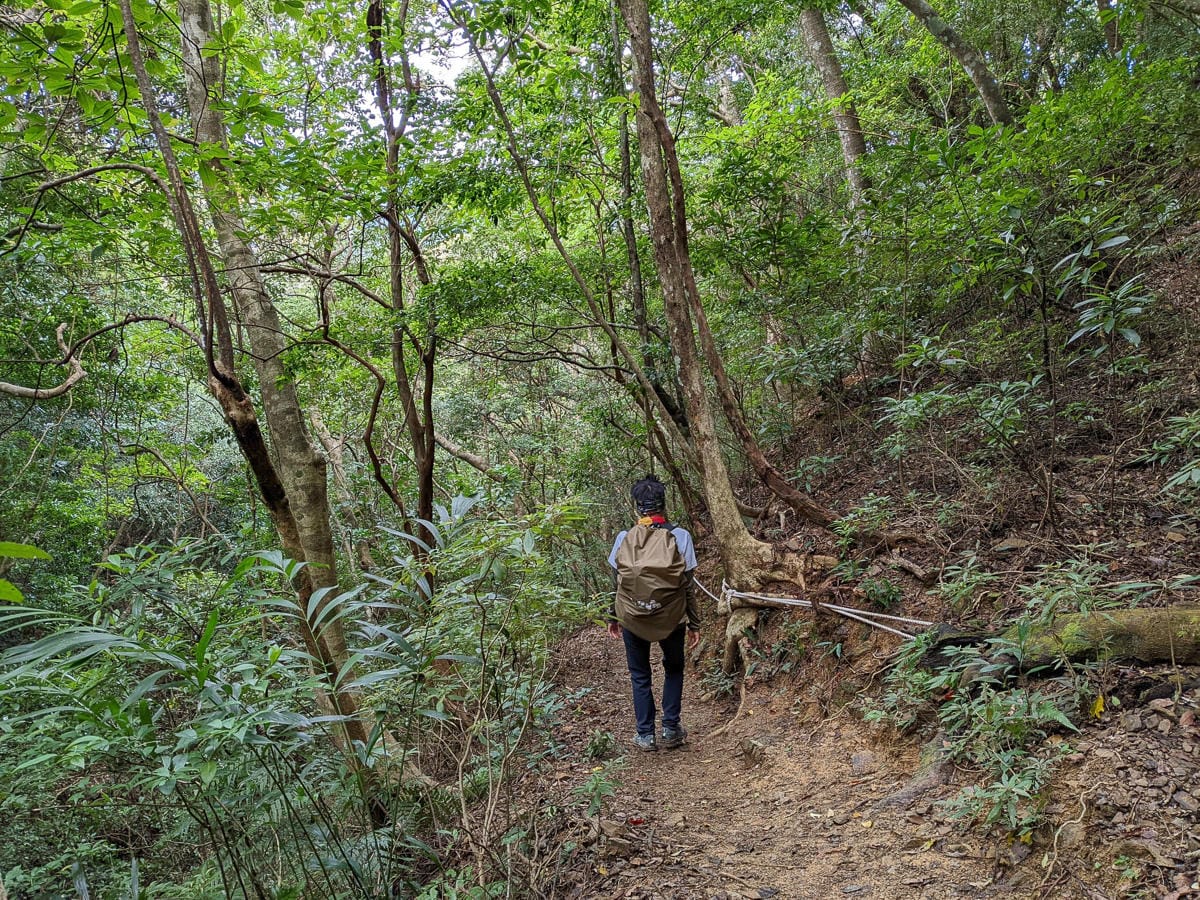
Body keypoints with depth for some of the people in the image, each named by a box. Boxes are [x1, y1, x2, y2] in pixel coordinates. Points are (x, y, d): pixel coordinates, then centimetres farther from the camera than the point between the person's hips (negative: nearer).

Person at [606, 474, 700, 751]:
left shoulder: (624, 538, -6)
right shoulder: (679, 536, -10)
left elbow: (616, 583, 0)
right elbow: (688, 585, -7)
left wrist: (613, 618, 13)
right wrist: (694, 624, 3)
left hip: (632, 619, 1)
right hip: (670, 620, 0)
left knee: (640, 676, 17)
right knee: (673, 670, 23)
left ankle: (645, 736, 20)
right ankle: (670, 730, 21)